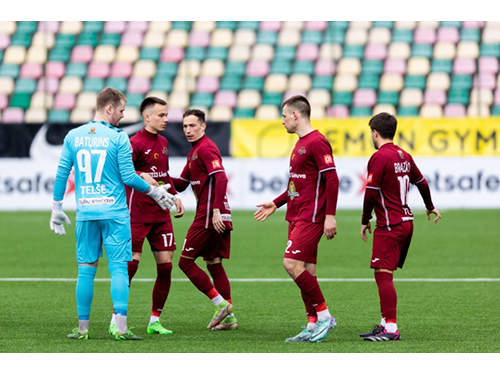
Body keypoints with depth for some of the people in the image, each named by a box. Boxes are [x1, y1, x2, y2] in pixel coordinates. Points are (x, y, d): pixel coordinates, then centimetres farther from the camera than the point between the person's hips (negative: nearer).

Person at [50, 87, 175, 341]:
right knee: (118, 267, -3)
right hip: (114, 212, -4)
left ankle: (83, 328, 10)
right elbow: (128, 177, -6)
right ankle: (121, 327, -11)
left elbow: (61, 174, 8)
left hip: (85, 213, 4)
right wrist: (154, 192, 8)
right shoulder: (118, 138, -6)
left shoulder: (73, 136, 6)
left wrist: (57, 209, 16)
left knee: (86, 270, 9)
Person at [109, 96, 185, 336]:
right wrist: (141, 176, -35)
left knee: (165, 264, 2)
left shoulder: (163, 143, 15)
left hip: (161, 215, 7)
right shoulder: (135, 143, -10)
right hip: (137, 215, -7)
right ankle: (116, 320, -1)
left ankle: (155, 320, 11)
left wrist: (175, 197, 20)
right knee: (130, 263, -9)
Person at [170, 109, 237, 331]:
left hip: (208, 216, -10)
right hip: (220, 218, 10)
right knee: (214, 264, 10)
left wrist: (216, 210, -29)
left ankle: (220, 303, -8)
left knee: (186, 262, -4)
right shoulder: (194, 152, 21)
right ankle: (228, 317, 8)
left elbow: (221, 178, -23)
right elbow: (181, 184, 26)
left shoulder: (205, 148, -11)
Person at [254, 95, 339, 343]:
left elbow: (332, 179, -18)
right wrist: (276, 204, 27)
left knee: (292, 264, -17)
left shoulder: (317, 142, -13)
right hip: (296, 217, 10)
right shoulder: (300, 144, 18)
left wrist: (330, 215, -22)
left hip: (310, 217, -10)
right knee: (305, 271, 7)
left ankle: (323, 315, -10)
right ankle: (313, 326, 8)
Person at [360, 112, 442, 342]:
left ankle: (391, 329, -16)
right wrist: (430, 207, 43)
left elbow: (371, 193, -16)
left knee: (383, 274, -11)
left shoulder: (379, 158, -13)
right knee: (385, 275, 14)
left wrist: (365, 220, -3)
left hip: (389, 226, -9)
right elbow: (421, 182, 26)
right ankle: (386, 323, 16)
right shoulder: (404, 156, 13)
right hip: (406, 221, 9)